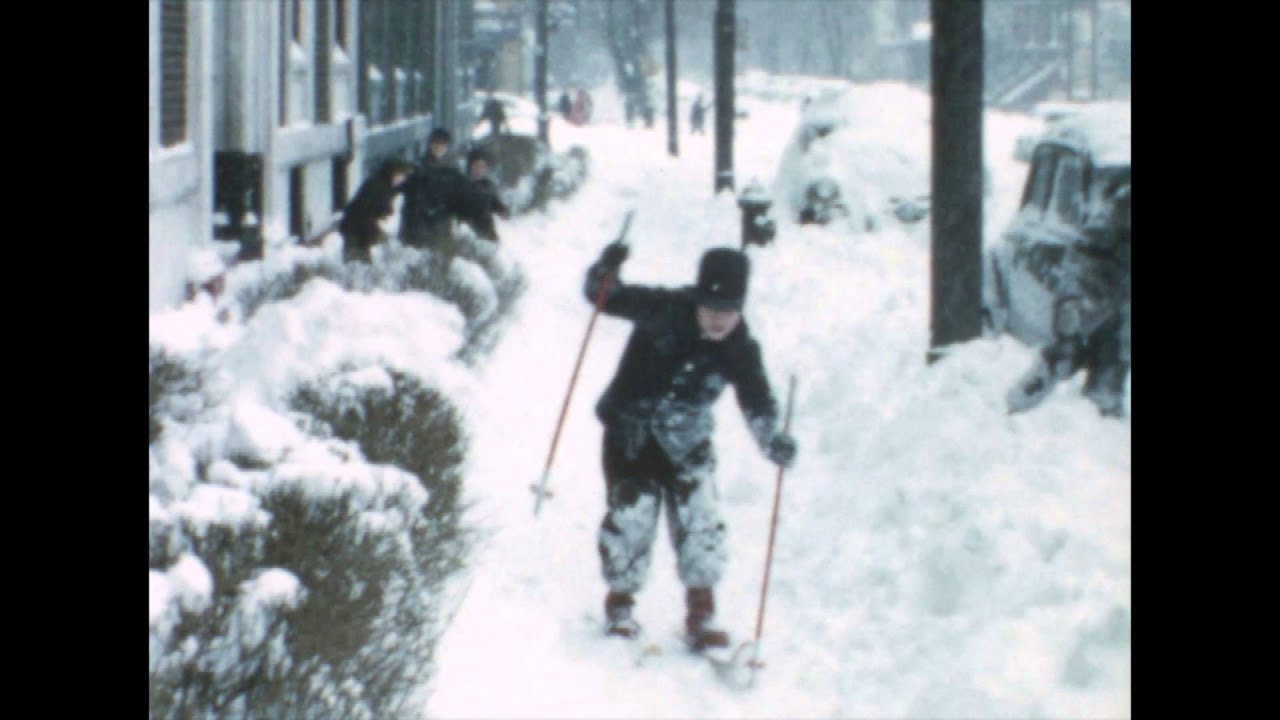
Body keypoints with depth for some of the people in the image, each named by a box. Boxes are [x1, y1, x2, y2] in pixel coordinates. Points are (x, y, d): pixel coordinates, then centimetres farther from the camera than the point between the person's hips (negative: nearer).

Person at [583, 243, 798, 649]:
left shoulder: (740, 350, -12)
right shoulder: (664, 312, -21)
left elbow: (757, 402, -7)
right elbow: (606, 297, -19)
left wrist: (772, 441, -26)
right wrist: (605, 272, -42)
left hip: (686, 444, 2)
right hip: (631, 433, -2)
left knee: (699, 523, -5)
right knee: (630, 519, -4)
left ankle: (701, 615, 6)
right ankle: (619, 605, 16)